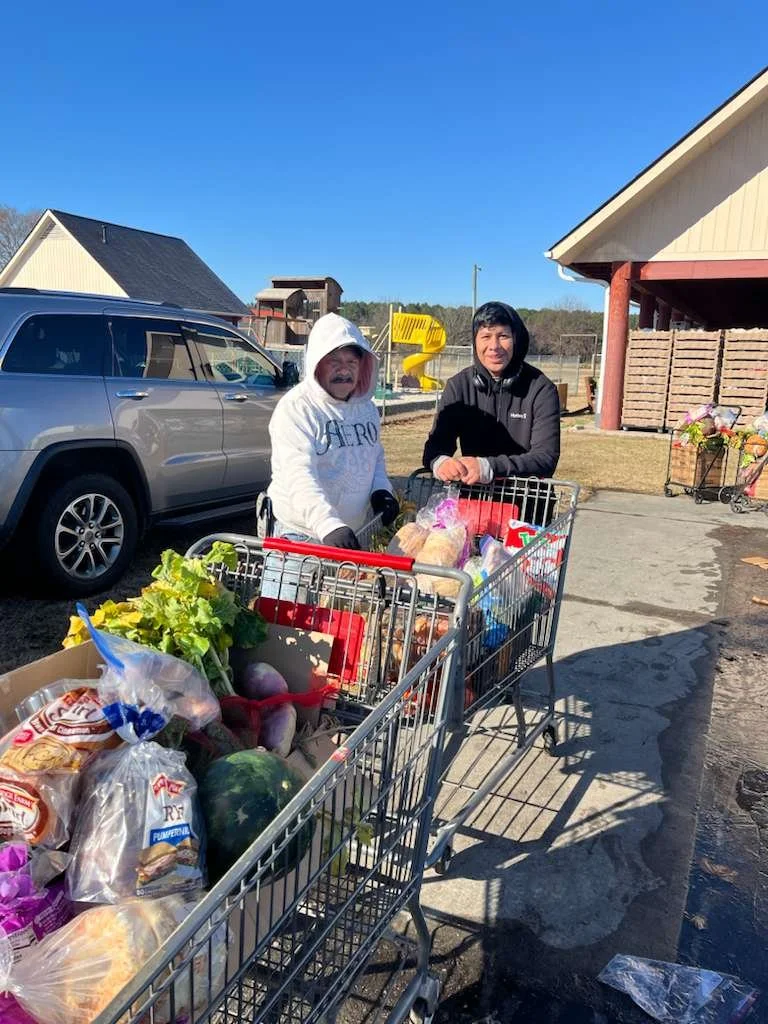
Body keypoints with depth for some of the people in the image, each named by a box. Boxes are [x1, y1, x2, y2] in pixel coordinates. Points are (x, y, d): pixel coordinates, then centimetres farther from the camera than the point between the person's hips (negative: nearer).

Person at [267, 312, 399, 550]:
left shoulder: (367, 408, 11)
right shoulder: (295, 408, -12)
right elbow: (298, 476, -24)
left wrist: (381, 489, 2)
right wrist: (329, 525, -37)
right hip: (302, 534, -6)